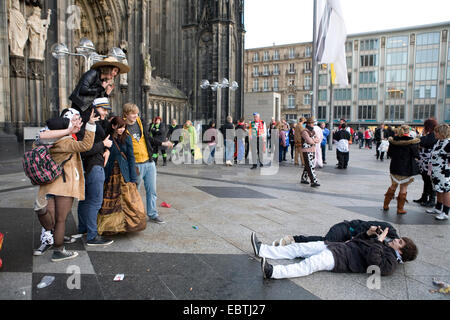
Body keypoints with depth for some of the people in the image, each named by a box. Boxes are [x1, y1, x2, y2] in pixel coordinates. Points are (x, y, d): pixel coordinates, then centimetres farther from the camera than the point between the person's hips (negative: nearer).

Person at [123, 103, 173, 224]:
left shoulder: (139, 122, 8)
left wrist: (162, 143, 18)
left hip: (149, 162, 6)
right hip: (136, 165, -5)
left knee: (152, 190, 10)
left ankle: (153, 214, 22)